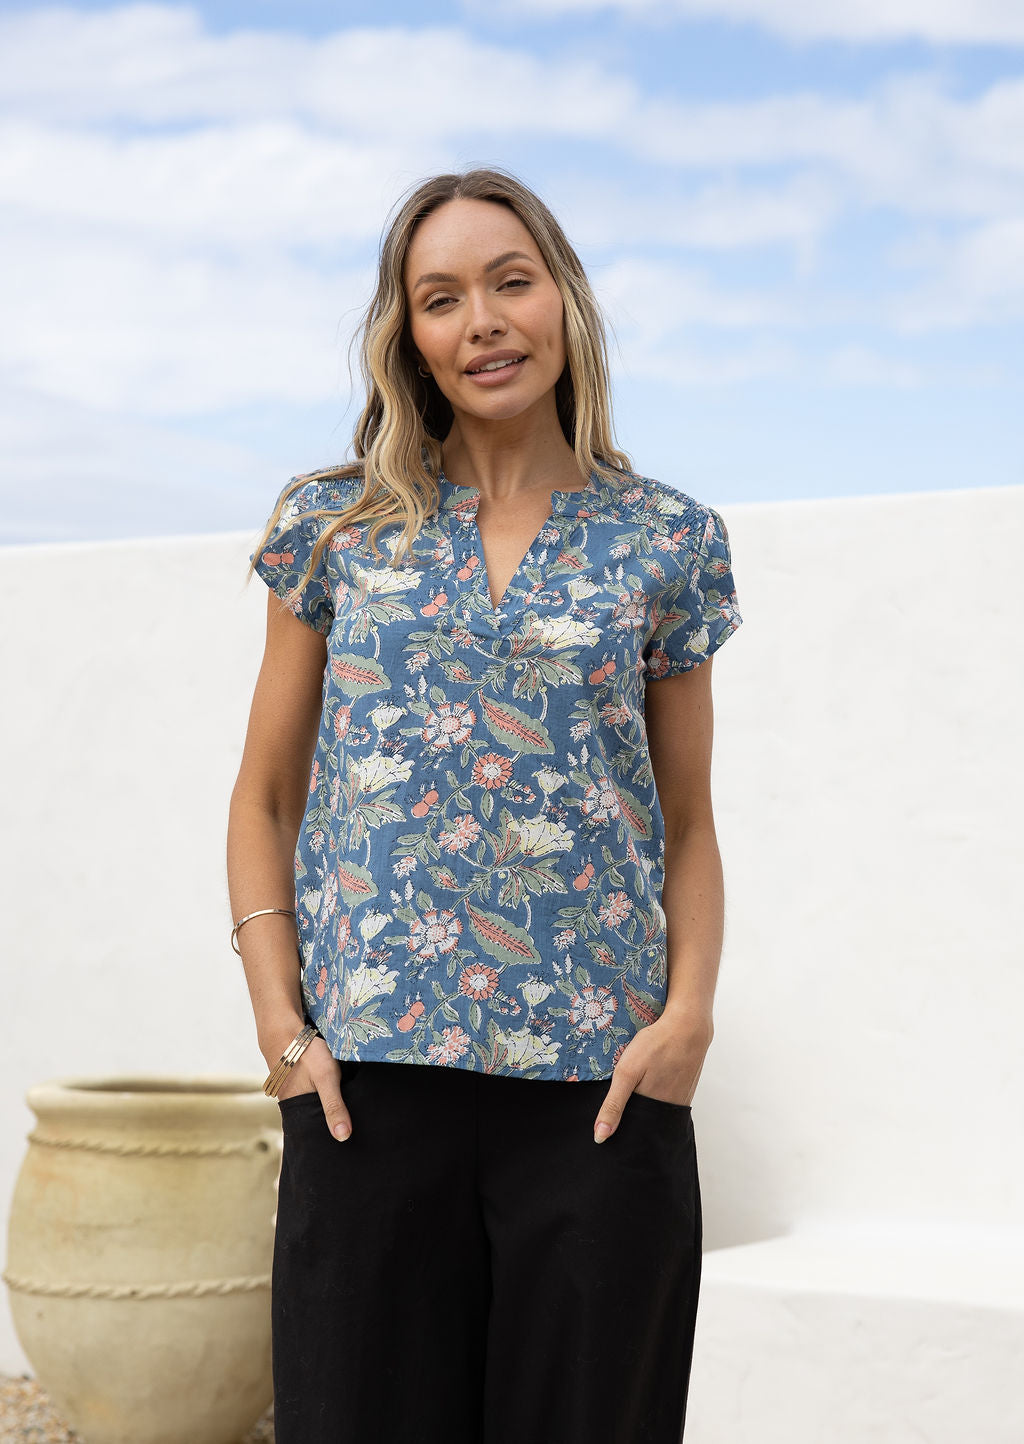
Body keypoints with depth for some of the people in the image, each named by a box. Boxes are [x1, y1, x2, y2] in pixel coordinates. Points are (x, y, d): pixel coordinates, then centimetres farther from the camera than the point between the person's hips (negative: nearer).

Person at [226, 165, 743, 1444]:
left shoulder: (666, 544, 8)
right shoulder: (337, 524, 8)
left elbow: (690, 822, 10)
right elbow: (264, 796, 11)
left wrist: (690, 1013, -6)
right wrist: (278, 1023, -1)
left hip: (597, 1089, 0)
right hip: (369, 1081, 0)